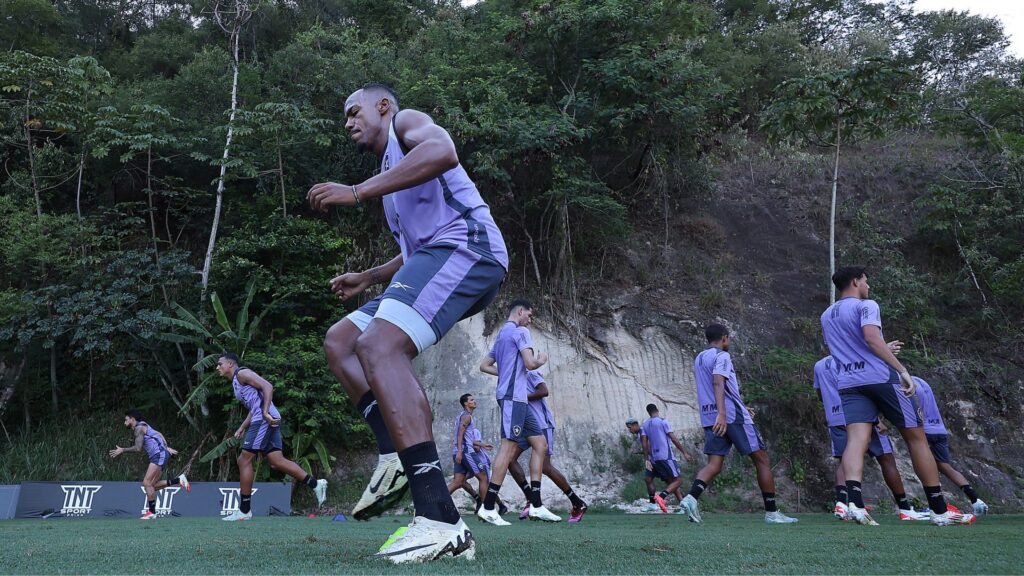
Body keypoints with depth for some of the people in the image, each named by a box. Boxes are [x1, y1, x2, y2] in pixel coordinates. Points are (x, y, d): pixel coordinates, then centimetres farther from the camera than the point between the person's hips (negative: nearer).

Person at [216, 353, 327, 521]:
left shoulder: (241, 373, -2)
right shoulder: (236, 382, 28)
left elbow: (267, 387, -15)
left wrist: (266, 413, -24)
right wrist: (242, 427, 22)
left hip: (265, 419, -10)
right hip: (263, 420, 10)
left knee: (244, 460, -6)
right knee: (277, 461, 1)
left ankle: (244, 510, -2)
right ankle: (315, 484, -4)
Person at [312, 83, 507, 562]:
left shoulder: (407, 122, 9)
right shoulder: (392, 170, 36)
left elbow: (443, 152, -18)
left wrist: (358, 192, -20)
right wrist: (367, 279, 34)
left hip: (465, 245, -10)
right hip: (434, 257, 10)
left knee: (379, 346, -28)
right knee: (339, 341, 11)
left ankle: (442, 523, -36)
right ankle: (394, 455, -8)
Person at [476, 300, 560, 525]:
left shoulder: (501, 335, 24)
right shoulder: (520, 331, -4)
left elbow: (484, 365, 28)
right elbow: (530, 363, -14)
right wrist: (541, 360, 6)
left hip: (518, 398, 10)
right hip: (514, 396, -10)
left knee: (540, 443, 8)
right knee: (509, 447, -13)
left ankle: (536, 505, 4)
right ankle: (488, 508, -15)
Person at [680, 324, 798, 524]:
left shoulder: (698, 359, 21)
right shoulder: (722, 356, -5)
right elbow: (718, 383, -21)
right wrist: (722, 414, -33)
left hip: (709, 417, 7)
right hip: (732, 415, -7)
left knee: (714, 464, -1)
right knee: (761, 460, 4)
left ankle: (691, 497, -27)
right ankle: (772, 512, 5)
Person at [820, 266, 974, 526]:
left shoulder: (826, 316, 22)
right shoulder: (866, 305, 0)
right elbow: (872, 338, -18)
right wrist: (902, 370, -20)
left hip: (848, 384, 5)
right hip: (881, 378, -5)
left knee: (856, 441, -10)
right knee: (916, 438, 6)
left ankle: (855, 502, -34)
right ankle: (939, 510, 11)